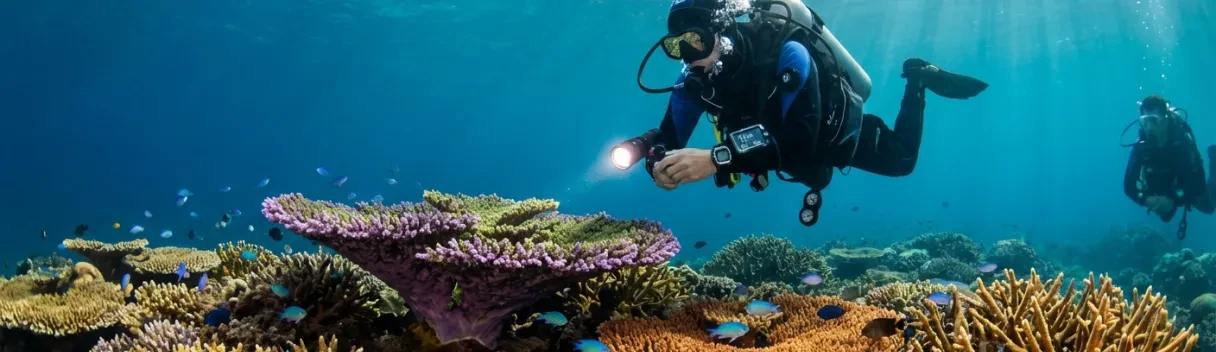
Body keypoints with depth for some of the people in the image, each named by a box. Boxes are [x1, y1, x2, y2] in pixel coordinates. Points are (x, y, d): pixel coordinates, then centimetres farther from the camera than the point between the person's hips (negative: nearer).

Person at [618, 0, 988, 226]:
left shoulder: (785, 52, -46)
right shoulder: (695, 80, -28)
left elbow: (801, 140, -54)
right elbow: (667, 138, -25)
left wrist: (717, 159, -64)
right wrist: (658, 162, -51)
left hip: (838, 129, -5)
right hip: (783, 140, 6)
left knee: (900, 160, 19)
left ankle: (918, 79, 39)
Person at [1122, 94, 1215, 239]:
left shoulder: (1183, 140, -36)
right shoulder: (1141, 146, -31)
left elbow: (1198, 182, -35)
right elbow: (1129, 185, -26)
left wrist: (1173, 200, -46)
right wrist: (1146, 200, -43)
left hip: (1187, 187, -2)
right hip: (1162, 193, 2)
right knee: (1165, 215, 24)